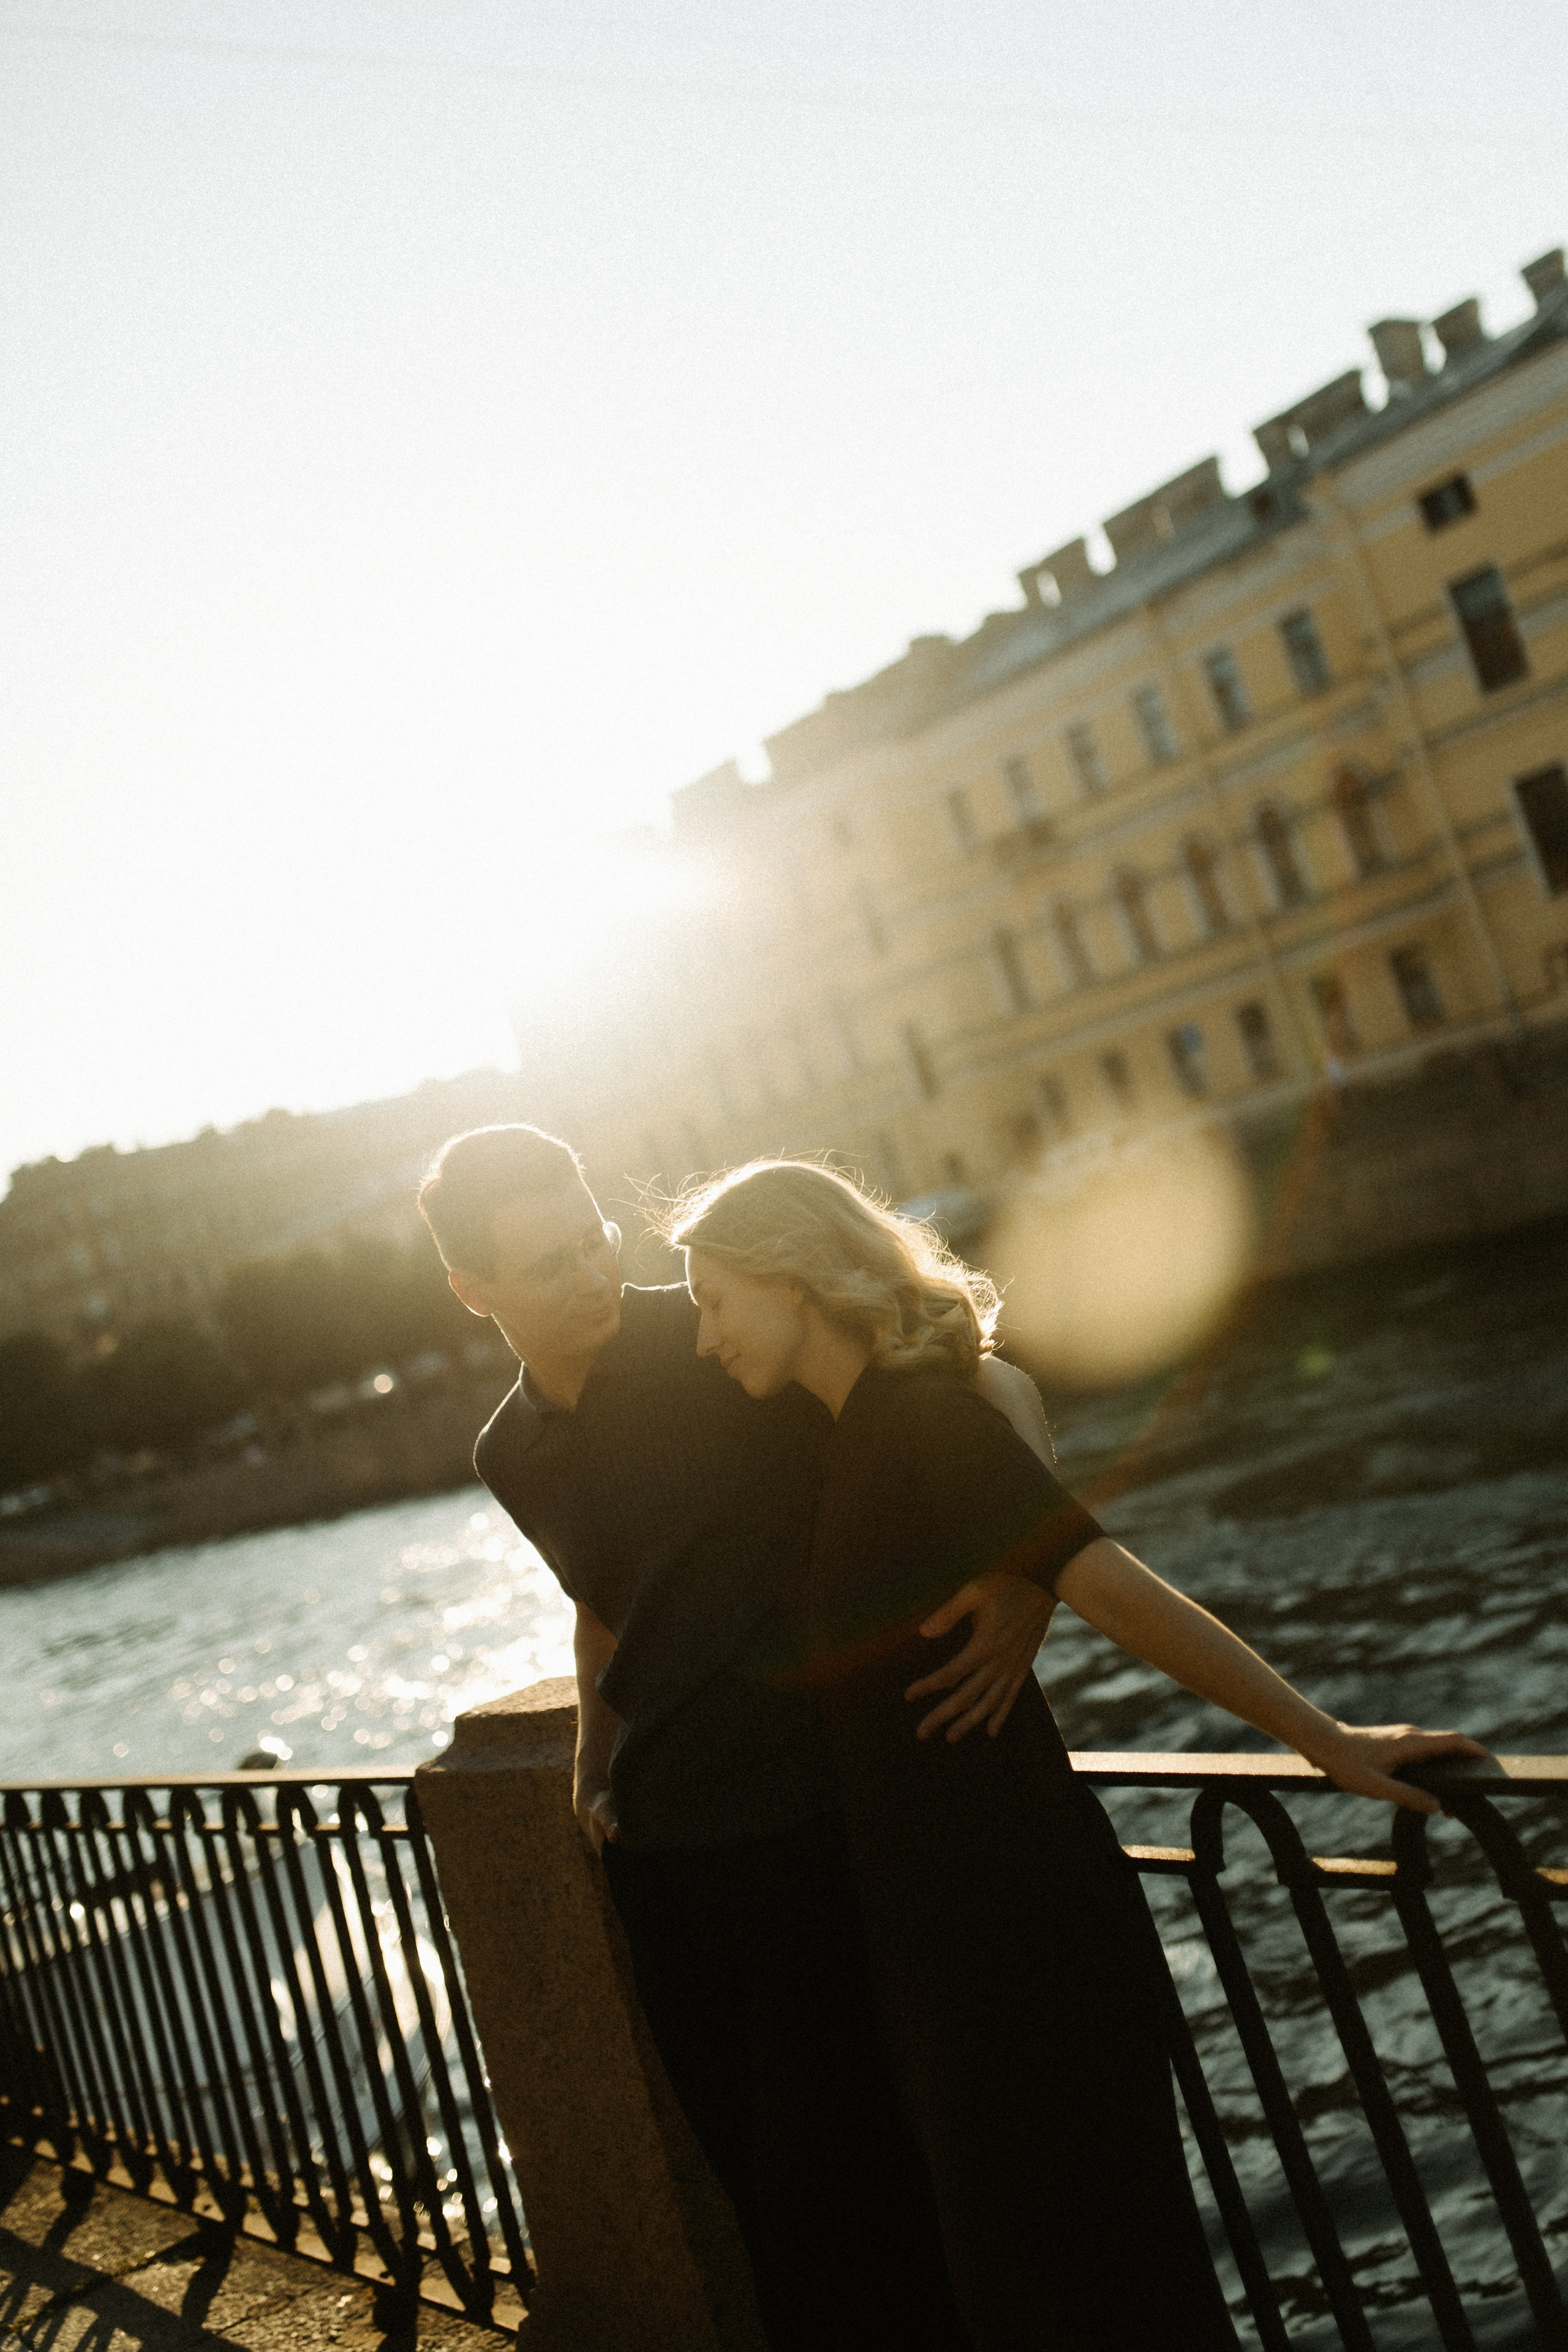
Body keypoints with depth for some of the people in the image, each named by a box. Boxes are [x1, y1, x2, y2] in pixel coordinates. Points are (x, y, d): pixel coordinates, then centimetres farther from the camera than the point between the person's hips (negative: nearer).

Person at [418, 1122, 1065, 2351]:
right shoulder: (514, 1454, 7)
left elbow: (993, 1387, -11)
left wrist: (1026, 1567, -27)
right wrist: (596, 1764, 12)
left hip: (816, 1826, -6)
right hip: (661, 1854, 6)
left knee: (840, 2203, -5)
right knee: (762, 2192, 15)